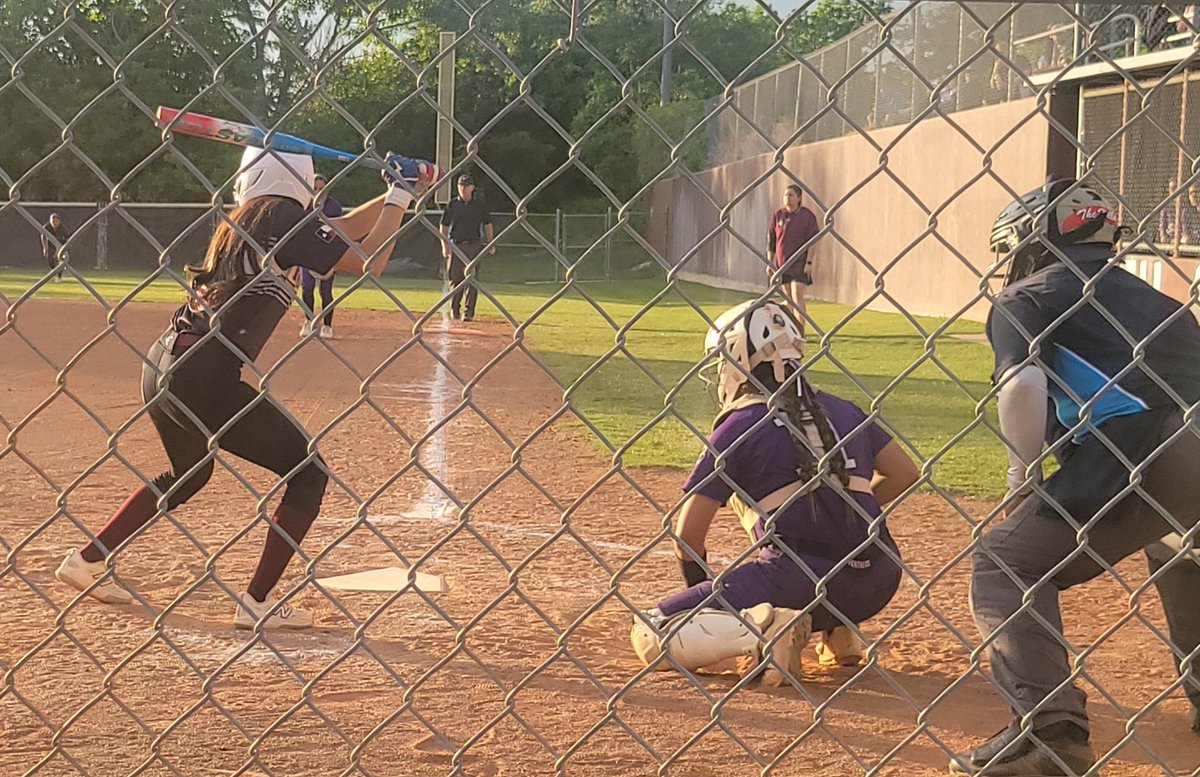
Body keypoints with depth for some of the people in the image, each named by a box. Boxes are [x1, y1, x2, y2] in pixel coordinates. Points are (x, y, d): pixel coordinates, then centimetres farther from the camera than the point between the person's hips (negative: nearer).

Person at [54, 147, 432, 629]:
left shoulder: (242, 220, 18)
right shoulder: (282, 218, -7)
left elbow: (340, 232, 26)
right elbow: (367, 262, -9)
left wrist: (397, 194, 24)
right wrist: (401, 196, 2)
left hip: (164, 364, 9)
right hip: (206, 375, -9)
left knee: (187, 474, 32)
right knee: (307, 469, 3)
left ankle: (87, 562, 37)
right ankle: (258, 602, 3)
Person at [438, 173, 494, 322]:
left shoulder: (480, 204, 6)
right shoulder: (452, 205, 5)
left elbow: (487, 225, 12)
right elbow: (443, 226, 7)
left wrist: (491, 243, 3)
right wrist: (445, 246, -3)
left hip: (474, 247, -1)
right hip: (455, 246, 1)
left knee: (471, 280, -4)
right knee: (455, 278, 3)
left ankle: (469, 312, -2)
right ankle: (454, 310, 17)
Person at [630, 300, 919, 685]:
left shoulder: (739, 425, 3)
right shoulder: (841, 410, 17)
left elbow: (687, 536, 2)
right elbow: (904, 475, 24)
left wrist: (701, 589, 21)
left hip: (801, 579, -6)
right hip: (877, 585, 6)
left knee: (650, 636, 1)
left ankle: (763, 630, -19)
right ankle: (837, 627, 18)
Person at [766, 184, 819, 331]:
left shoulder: (807, 216, -5)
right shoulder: (777, 215, 4)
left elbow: (813, 242, -6)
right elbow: (770, 240, 9)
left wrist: (809, 263, -12)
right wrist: (769, 262, 6)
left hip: (799, 264, -4)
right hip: (781, 264, 4)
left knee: (797, 297, -12)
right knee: (788, 298, 13)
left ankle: (800, 331, -14)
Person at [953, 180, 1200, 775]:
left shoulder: (1023, 298, 11)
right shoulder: (1150, 296, 31)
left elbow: (1023, 386, -9)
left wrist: (1022, 475, -1)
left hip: (1130, 463, -7)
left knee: (1003, 565, 2)